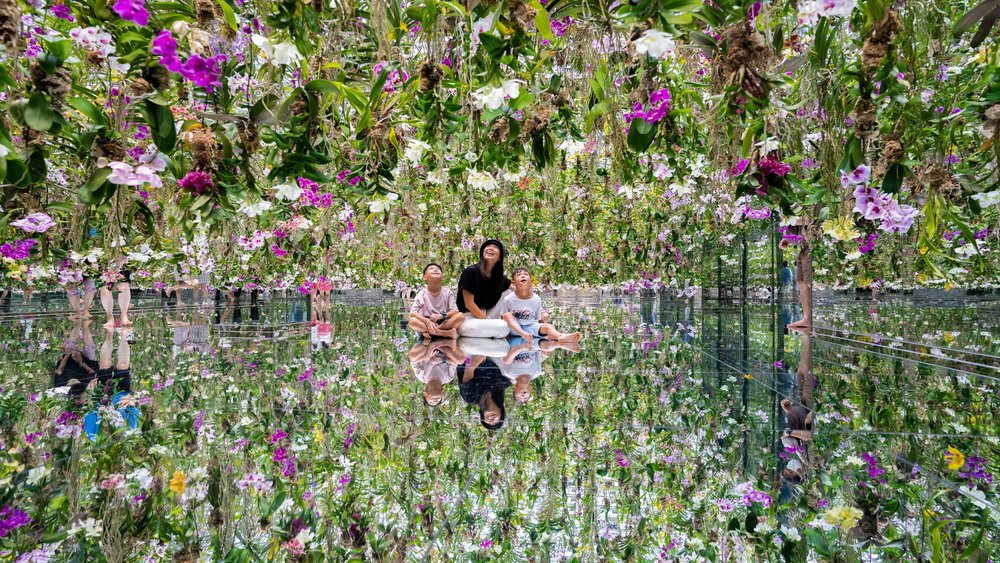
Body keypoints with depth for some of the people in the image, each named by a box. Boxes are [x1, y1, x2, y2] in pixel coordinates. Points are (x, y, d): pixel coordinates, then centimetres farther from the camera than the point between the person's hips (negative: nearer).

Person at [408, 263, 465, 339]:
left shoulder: (448, 292, -2)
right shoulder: (422, 294, -6)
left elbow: (455, 311, -10)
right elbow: (412, 313, -15)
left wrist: (442, 316, -29)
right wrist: (427, 321, -32)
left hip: (445, 323, 1)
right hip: (427, 324, -1)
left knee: (461, 316, -24)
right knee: (412, 321, -30)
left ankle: (428, 333, -21)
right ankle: (447, 333, -29)